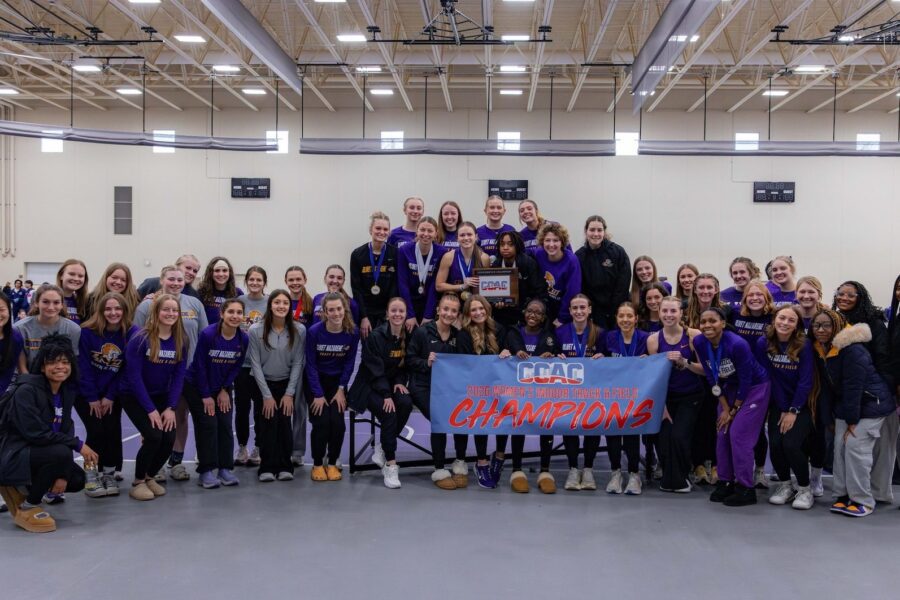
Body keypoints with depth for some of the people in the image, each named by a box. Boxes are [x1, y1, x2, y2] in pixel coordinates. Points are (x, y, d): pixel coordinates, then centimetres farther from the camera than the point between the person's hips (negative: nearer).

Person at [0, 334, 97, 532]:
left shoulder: (67, 391, 3)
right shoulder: (26, 390, -20)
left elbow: (65, 430, 1)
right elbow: (35, 433, -27)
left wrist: (62, 474, -9)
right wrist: (78, 445, -24)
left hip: (40, 452, 8)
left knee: (77, 480, -3)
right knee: (61, 453, -30)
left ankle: (21, 488, 13)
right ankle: (26, 507, -10)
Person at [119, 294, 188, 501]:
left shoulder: (180, 341, -4)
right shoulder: (140, 339, -19)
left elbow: (179, 375, -3)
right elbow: (134, 376, -19)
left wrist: (170, 408, -12)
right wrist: (151, 410, -20)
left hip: (161, 397, 5)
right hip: (134, 397, -4)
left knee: (169, 438, -11)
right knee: (154, 436, -21)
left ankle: (150, 476, 16)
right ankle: (138, 482, 1)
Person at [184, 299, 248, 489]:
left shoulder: (243, 339, -12)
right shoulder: (207, 334, -25)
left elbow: (236, 366, -1)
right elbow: (200, 366, -19)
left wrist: (225, 390, -6)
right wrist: (205, 396, -16)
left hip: (222, 389, 4)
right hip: (197, 387, -4)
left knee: (225, 426, 0)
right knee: (207, 426, -8)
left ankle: (225, 469, 9)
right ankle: (206, 471, -1)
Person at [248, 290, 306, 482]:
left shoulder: (299, 330, -9)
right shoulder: (256, 330, -12)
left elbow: (297, 363, -5)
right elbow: (256, 364, -9)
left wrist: (289, 393, -8)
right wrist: (267, 395, -11)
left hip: (287, 383, 1)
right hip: (263, 383, -1)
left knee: (284, 421, -10)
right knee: (268, 422, -13)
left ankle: (285, 466, 2)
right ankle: (267, 467, -4)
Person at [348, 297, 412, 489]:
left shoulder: (408, 336, 0)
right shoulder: (375, 336, -15)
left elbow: (407, 365, 10)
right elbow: (375, 369, -18)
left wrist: (400, 382, -10)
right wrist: (386, 395, -25)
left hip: (392, 385, 5)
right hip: (369, 387, -5)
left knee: (406, 403, -26)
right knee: (389, 413, -29)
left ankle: (382, 448, -8)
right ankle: (390, 465, -20)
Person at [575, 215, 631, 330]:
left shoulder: (618, 252, -5)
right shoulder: (579, 256, 0)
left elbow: (623, 286, -6)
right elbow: (578, 289, 0)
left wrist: (615, 311, -10)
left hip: (618, 310, -1)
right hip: (595, 314, 1)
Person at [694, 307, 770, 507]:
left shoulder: (737, 344, -30)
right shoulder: (699, 343, -14)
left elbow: (746, 381, -21)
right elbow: (712, 378, -4)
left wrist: (734, 410, -12)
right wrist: (725, 408, -5)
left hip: (755, 387, -6)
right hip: (730, 387, 6)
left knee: (739, 434, -11)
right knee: (723, 433, 2)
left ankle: (745, 488, -2)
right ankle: (725, 482, 15)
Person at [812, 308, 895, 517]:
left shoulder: (853, 350, -25)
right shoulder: (820, 350, 1)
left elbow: (854, 386, -25)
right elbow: (827, 386, 7)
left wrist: (852, 420, -23)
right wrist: (833, 416, 7)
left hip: (870, 404, -8)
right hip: (845, 406, 8)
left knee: (856, 447, -14)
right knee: (840, 448, 2)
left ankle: (863, 500, -4)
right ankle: (843, 495, 11)